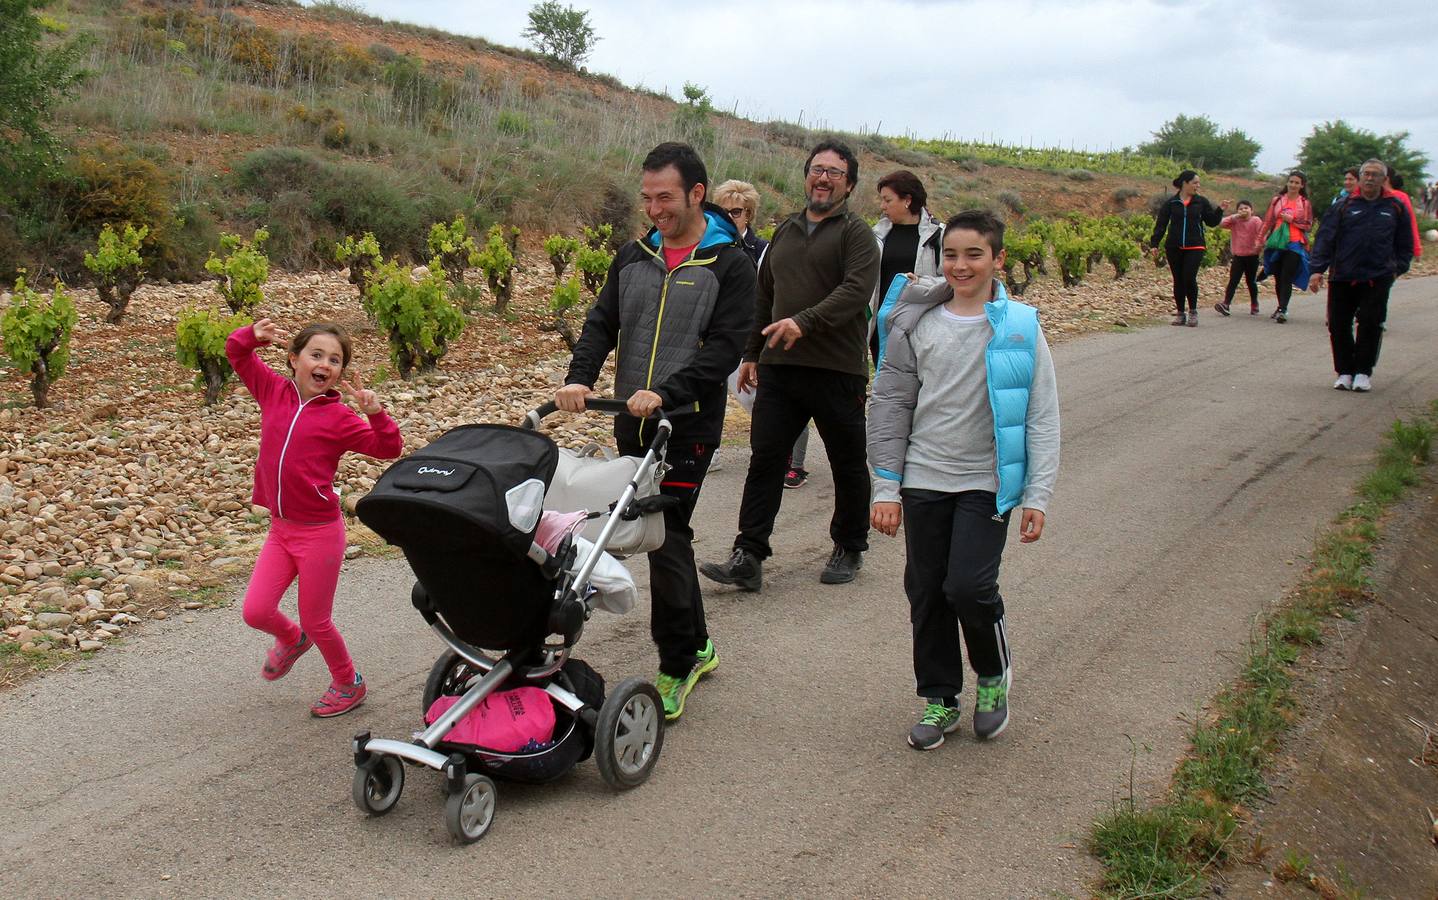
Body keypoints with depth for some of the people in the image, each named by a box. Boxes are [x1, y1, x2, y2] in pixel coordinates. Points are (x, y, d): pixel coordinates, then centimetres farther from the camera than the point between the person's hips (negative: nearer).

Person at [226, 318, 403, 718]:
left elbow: (388, 449, -13)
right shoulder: (274, 391, 1)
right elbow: (235, 352, 8)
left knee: (316, 622, 6)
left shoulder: (338, 416, -10)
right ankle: (291, 640, 35)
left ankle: (349, 684, 32)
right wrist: (254, 335, -12)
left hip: (319, 532, -4)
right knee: (256, 611, -1)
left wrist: (375, 412, -28)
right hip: (280, 529, 4)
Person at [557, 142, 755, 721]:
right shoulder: (634, 257, 12)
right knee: (660, 536, 12)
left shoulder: (729, 263, -5)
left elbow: (725, 346, -14)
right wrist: (579, 378, -10)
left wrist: (666, 393, -25)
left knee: (667, 538, -10)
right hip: (631, 423, 6)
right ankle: (697, 645, 28)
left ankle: (676, 667, 3)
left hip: (688, 426, -6)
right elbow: (602, 323, 9)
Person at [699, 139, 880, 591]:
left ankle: (850, 549, 26)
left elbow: (856, 291, -18)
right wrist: (752, 353, 20)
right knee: (764, 459, -1)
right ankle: (748, 557, 0)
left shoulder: (856, 232, -2)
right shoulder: (785, 231, 18)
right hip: (778, 367, 5)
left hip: (838, 370, -5)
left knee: (848, 464, 9)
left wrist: (805, 322, -30)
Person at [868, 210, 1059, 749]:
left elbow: (1042, 418, 0)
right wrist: (885, 488, 1)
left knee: (969, 586, -13)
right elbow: (889, 407, 5)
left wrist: (1037, 496, -5)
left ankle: (994, 675, 17)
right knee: (926, 593, 7)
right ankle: (939, 700, 25)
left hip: (987, 482, -2)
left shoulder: (1021, 328, -2)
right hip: (924, 482, 3)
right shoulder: (916, 326, 2)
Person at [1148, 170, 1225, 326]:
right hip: (1174, 248, 1)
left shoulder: (1201, 202, 6)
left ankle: (1193, 311, 4)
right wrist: (1154, 244, -3)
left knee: (1189, 278, -12)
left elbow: (1212, 222, 10)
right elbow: (1160, 224, 4)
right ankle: (1180, 313, 16)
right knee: (1178, 281, 5)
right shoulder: (1171, 203, 5)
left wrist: (1220, 210, -6)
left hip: (1195, 248, -1)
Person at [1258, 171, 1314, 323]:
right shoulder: (1277, 200, 10)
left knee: (1286, 278, -11)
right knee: (1278, 278, 7)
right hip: (1277, 243, 3)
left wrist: (1292, 220, -10)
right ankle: (1281, 308, 21)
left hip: (1295, 244, -3)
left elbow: (1308, 225, 2)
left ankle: (1282, 310, -14)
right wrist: (1261, 239, 10)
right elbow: (1268, 221, 13)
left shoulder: (1305, 203, 5)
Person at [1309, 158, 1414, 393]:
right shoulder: (1345, 206, 4)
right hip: (1342, 278, 1)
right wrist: (1318, 270, -7)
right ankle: (1344, 371, 14)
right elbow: (1325, 238, 0)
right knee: (1338, 325, 1)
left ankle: (1363, 372, 8)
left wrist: (1397, 268, 7)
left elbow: (1405, 244, 16)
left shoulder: (1395, 208, 8)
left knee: (1370, 325, -4)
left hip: (1378, 279, 0)